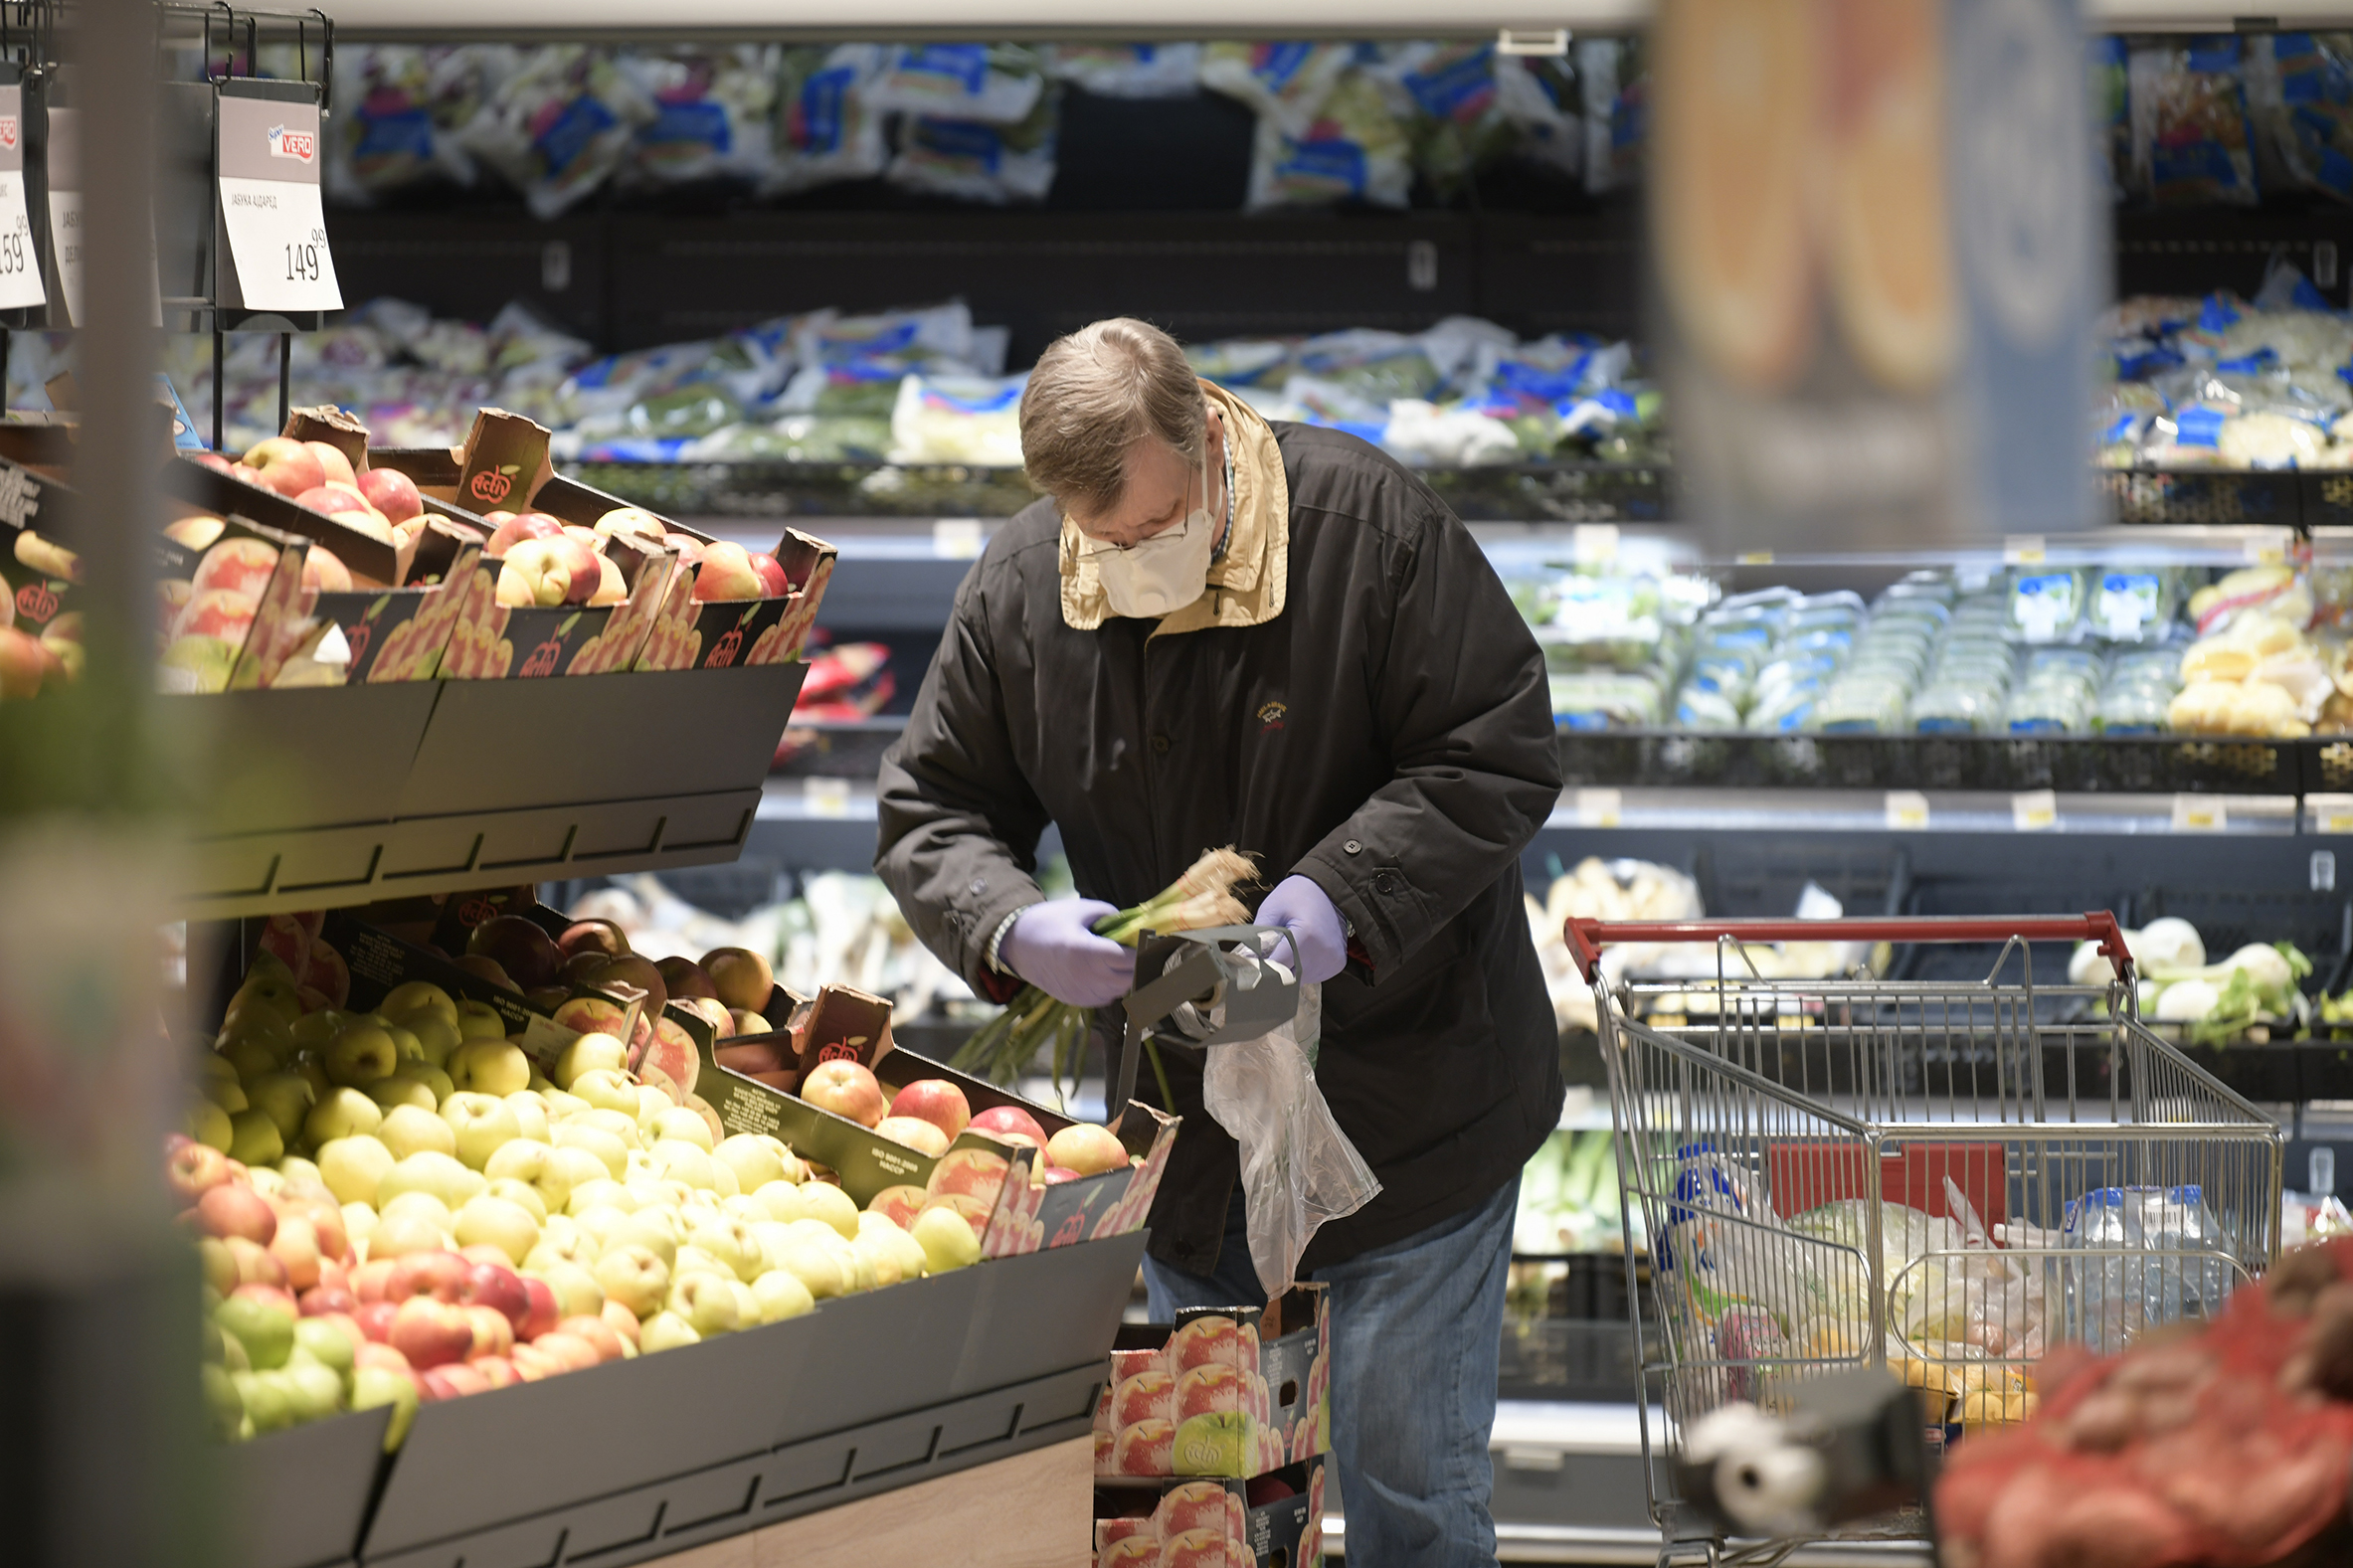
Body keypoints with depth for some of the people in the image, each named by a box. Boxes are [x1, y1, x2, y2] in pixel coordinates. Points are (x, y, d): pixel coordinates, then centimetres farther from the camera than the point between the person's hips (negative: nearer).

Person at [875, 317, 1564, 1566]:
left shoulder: (1366, 519, -17)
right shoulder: (1017, 588, -5)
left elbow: (1497, 758, -15)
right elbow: (930, 812, 3)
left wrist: (1344, 899, -29)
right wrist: (1013, 928, -19)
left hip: (1407, 1114, -4)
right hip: (1188, 1117, 4)